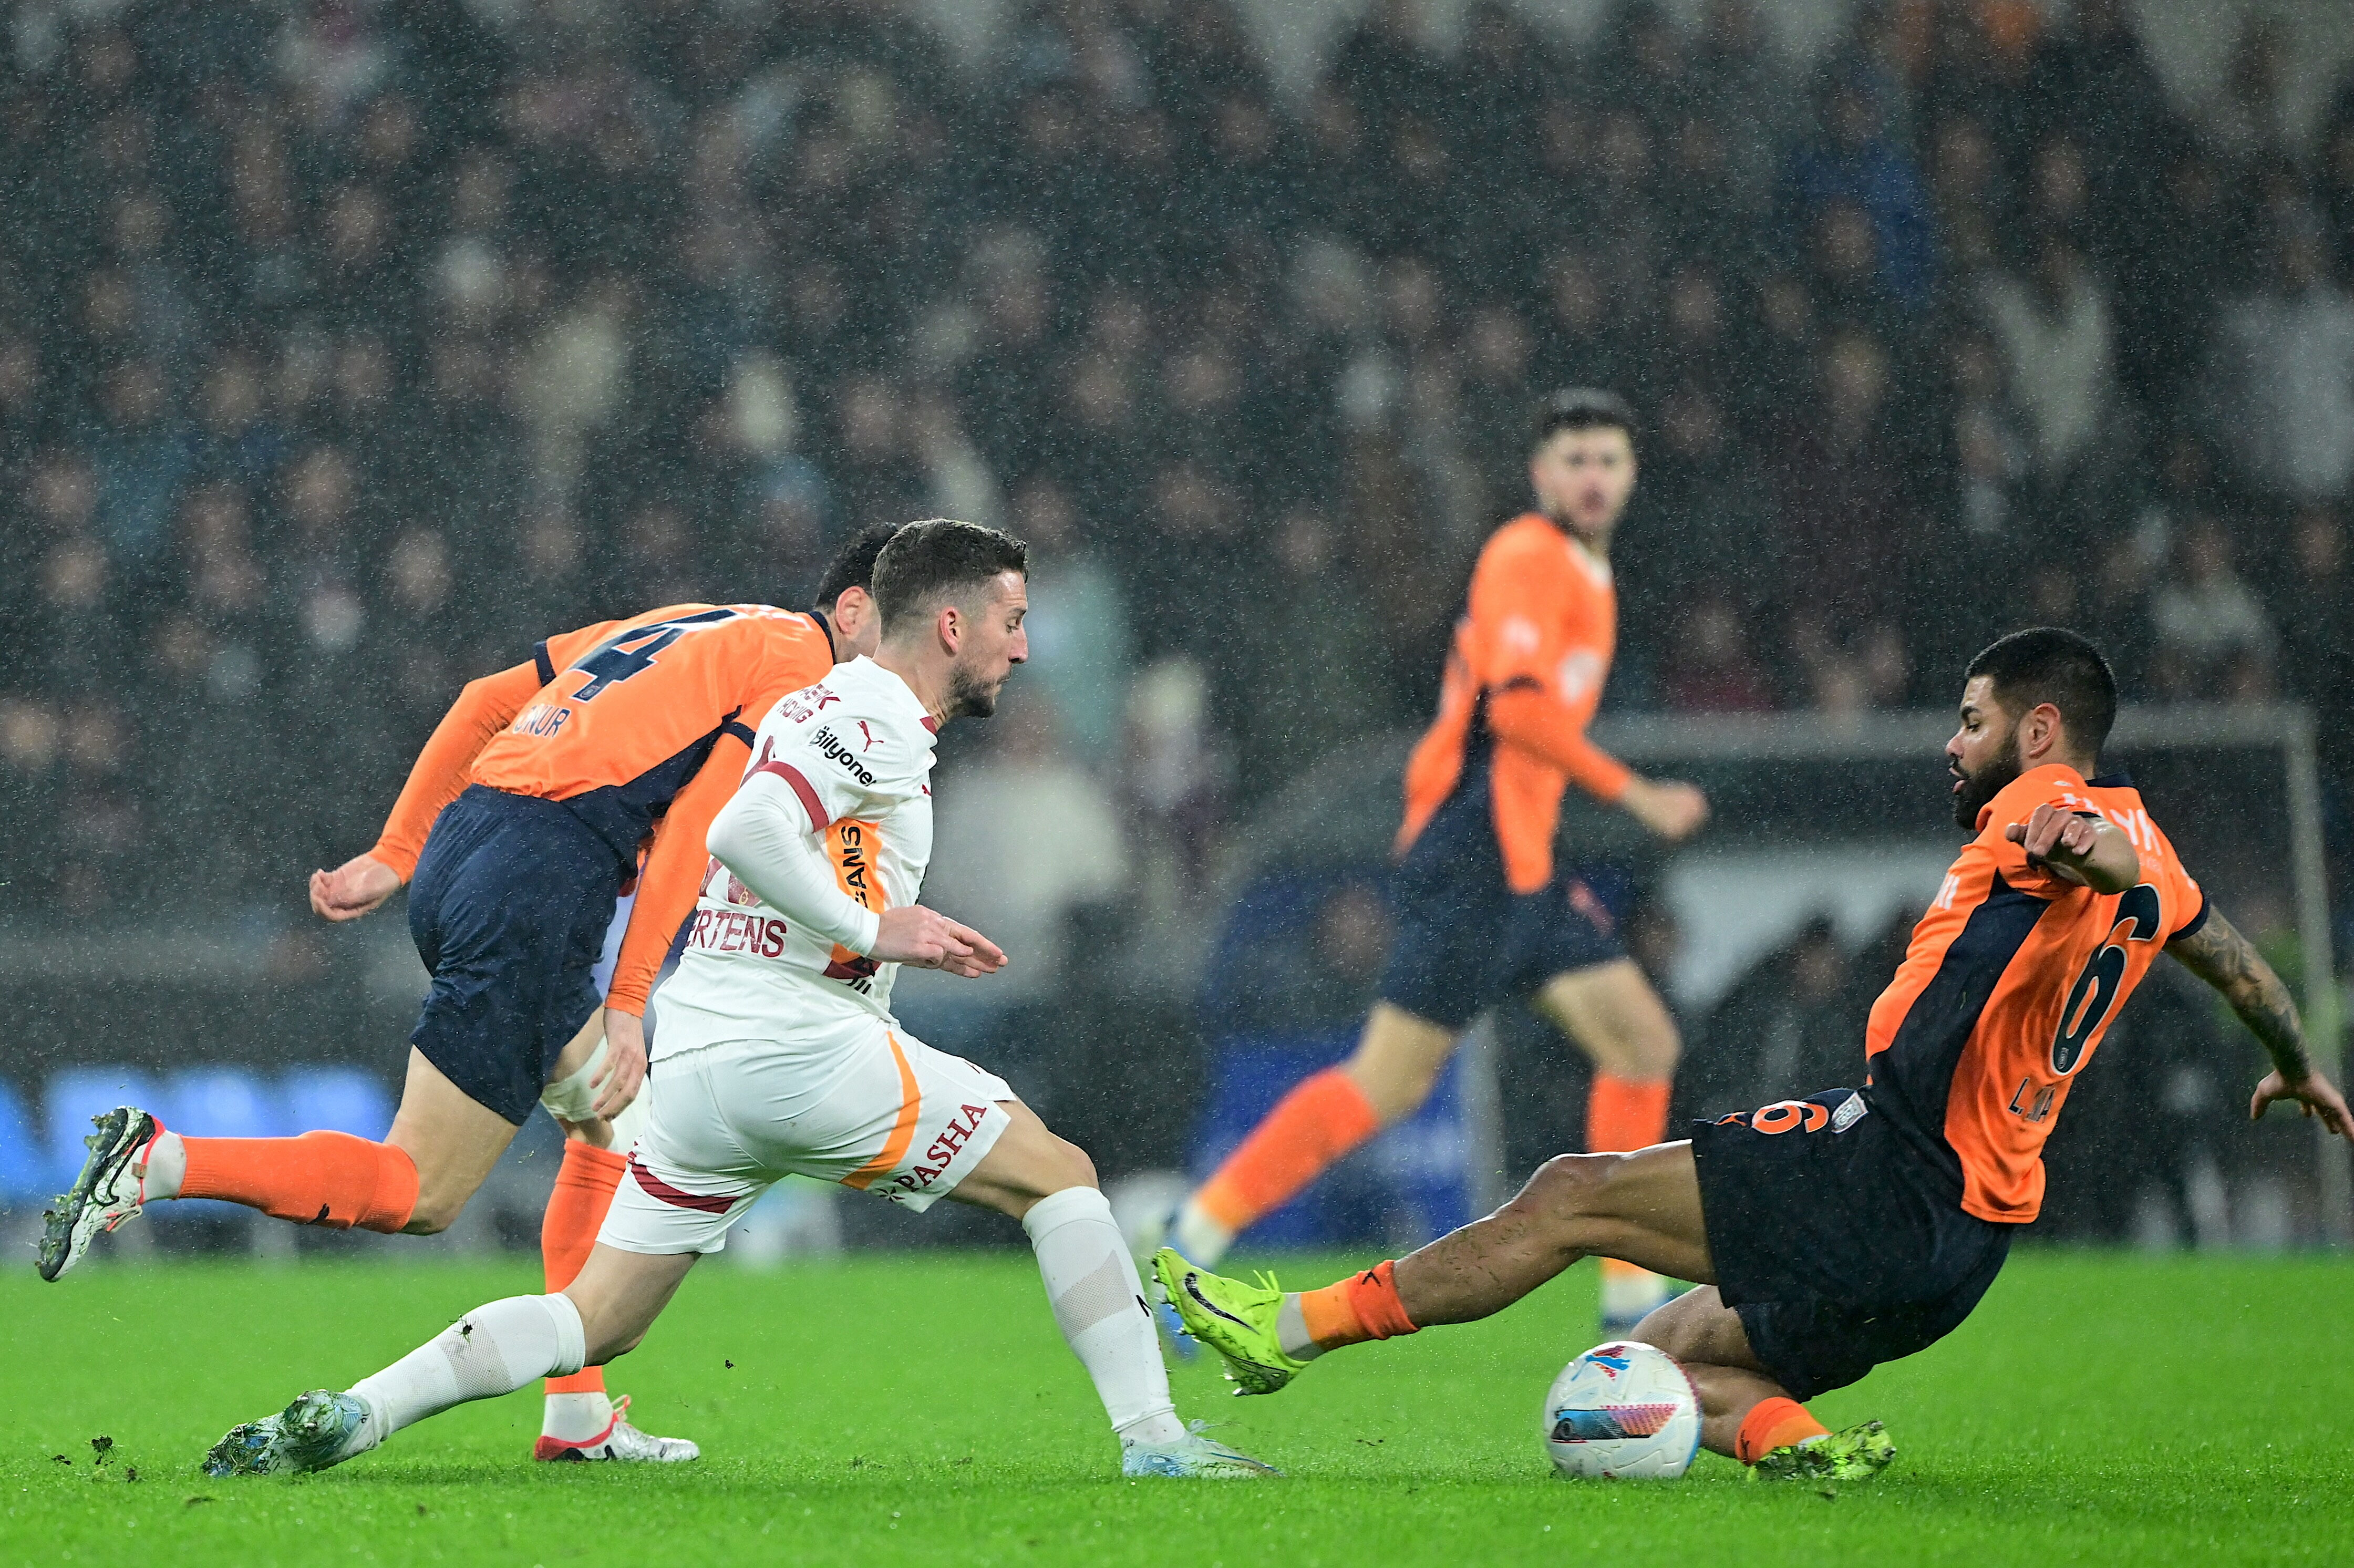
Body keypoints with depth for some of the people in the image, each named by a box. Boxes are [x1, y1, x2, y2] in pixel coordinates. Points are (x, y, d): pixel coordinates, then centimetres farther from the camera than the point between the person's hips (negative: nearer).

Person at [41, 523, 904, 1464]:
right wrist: (628, 1006, -14)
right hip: (544, 880, -9)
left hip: (459, 849, 9)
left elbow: (487, 700, 23)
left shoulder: (684, 628, 26)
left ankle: (577, 1417, 17)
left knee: (617, 1128, 21)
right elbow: (693, 826, -12)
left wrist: (393, 856, 21)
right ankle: (158, 1163, -15)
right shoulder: (794, 660, 1)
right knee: (418, 1196, -6)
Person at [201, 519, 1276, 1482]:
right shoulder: (868, 716, -8)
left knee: (593, 1321, 7)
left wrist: (899, 940, 24)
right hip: (799, 1049, -9)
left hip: (700, 1066, 9)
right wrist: (873, 929, -15)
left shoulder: (838, 713, 24)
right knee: (1057, 1174, 2)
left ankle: (347, 1414, -9)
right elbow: (748, 830, -23)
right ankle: (1151, 1438, -1)